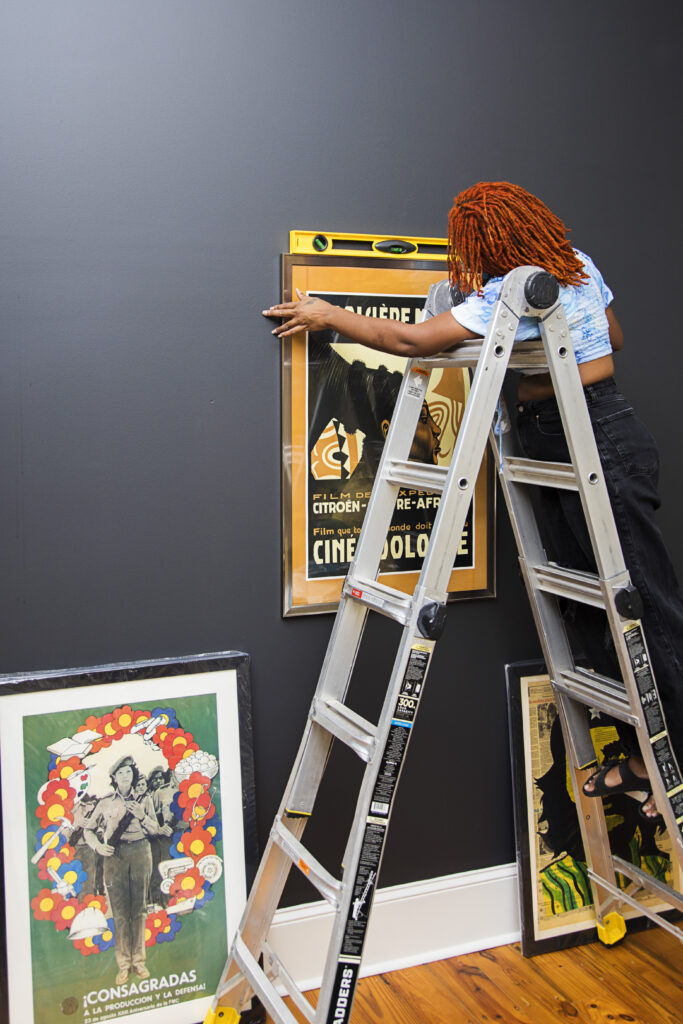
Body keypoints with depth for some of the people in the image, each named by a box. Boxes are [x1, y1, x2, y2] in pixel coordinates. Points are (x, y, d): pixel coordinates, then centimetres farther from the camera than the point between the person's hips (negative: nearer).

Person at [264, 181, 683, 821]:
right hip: (558, 456, 10)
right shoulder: (579, 266, 12)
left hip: (603, 449, -10)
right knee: (586, 611, 11)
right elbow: (615, 338, 25)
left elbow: (414, 341, -16)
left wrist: (330, 317, -5)